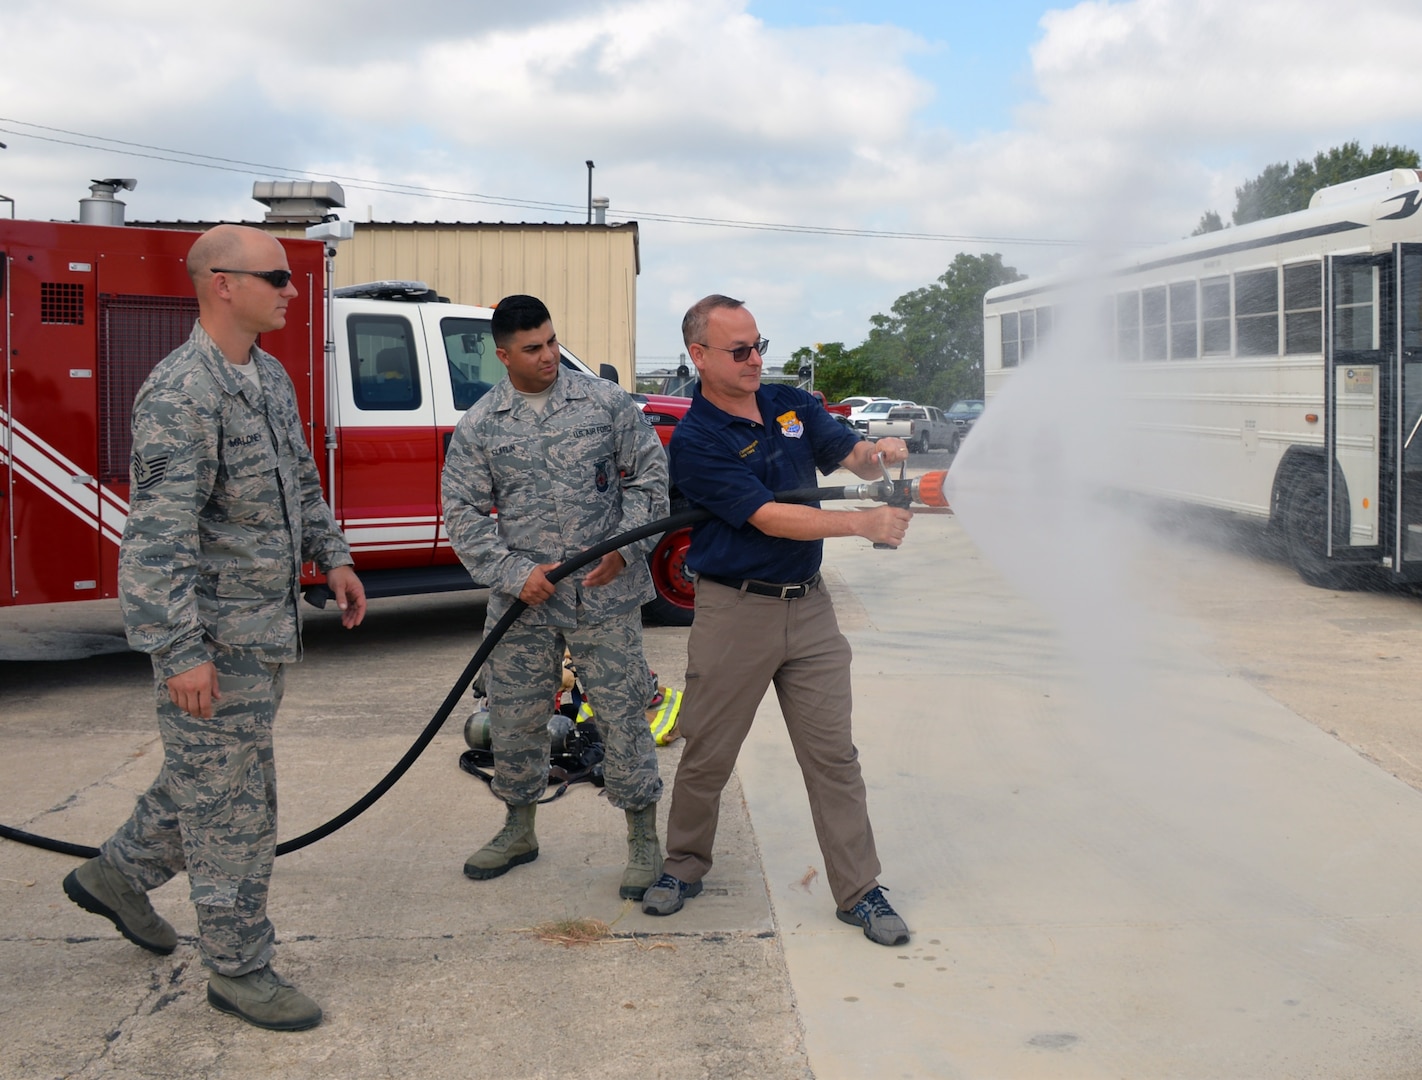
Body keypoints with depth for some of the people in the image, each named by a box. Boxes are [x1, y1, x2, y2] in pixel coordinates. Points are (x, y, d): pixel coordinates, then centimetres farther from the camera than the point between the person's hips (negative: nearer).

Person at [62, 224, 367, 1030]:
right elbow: (159, 536, -24)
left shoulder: (271, 377, 9)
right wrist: (182, 654, -26)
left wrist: (332, 556, 18)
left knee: (207, 776, 23)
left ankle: (118, 875, 43)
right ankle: (240, 969, 15)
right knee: (233, 805, 1)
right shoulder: (180, 396, -20)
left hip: (268, 627, 9)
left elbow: (300, 479, 23)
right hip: (215, 639, -9)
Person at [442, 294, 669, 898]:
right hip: (523, 600, 2)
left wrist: (624, 549, -9)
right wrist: (515, 573, -9)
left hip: (604, 595, -2)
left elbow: (649, 476, 3)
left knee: (622, 714, 1)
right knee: (513, 718, 11)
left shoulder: (607, 403, 2)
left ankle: (643, 837, 15)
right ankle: (519, 831, 31)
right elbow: (463, 513, 3)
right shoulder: (478, 426, 3)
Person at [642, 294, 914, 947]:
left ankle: (858, 891, 12)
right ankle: (684, 866, 29)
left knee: (832, 754, 5)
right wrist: (863, 523, -25)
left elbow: (851, 458, 5)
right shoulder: (694, 441, -11)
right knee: (708, 753, 7)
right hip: (736, 610, -4)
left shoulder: (792, 405, 8)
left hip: (808, 605, 5)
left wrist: (880, 453, -20)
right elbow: (768, 518, -20)